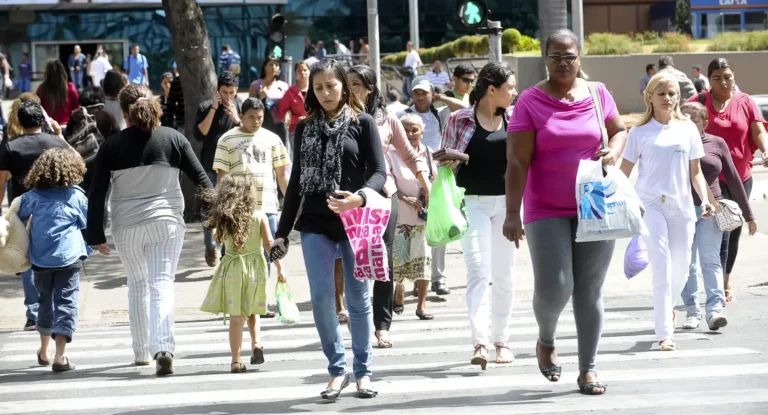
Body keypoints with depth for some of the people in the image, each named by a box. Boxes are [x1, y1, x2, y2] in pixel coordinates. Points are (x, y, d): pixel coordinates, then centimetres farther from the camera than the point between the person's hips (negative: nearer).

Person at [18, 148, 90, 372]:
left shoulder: (33, 196, 4)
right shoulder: (76, 196, -2)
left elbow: (18, 220, 11)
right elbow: (89, 224, 7)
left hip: (40, 259, 3)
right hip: (68, 258, -3)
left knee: (46, 301, 20)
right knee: (66, 303, -3)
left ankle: (44, 351, 34)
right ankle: (60, 356, -15)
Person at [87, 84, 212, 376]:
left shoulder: (112, 146, -2)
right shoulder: (173, 139, 0)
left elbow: (97, 194, -2)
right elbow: (201, 179, 2)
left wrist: (96, 235, 4)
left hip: (127, 226, 1)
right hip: (167, 222, 0)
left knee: (137, 286, 18)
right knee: (162, 285, -4)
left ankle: (142, 351, 24)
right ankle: (163, 348, -23)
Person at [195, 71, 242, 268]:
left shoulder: (241, 108, 3)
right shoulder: (205, 108, 0)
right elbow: (199, 134, -12)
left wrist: (236, 119, -18)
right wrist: (213, 109, -16)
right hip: (211, 168, 0)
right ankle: (210, 248, 20)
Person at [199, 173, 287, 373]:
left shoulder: (224, 219, -5)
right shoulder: (259, 217, -7)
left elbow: (218, 239, 10)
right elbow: (270, 245, -6)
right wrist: (279, 268, -1)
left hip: (232, 269, 0)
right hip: (255, 267, 0)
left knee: (236, 317, 2)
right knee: (252, 311, 21)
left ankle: (236, 360, 0)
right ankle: (256, 343, 0)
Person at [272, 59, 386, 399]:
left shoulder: (362, 122, 1)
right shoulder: (305, 128, 10)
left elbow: (379, 171, -5)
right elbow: (296, 181, 13)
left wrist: (360, 197, -26)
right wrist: (283, 230, 11)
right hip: (315, 224, 2)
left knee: (358, 298, 4)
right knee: (321, 297, -5)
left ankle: (363, 371, 14)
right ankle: (337, 368, 7)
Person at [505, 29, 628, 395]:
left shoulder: (598, 94, 3)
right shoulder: (530, 101, -5)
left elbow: (619, 131, 19)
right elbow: (517, 162, -9)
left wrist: (613, 152, -5)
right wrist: (512, 214, -14)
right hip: (547, 211, -2)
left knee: (590, 292, 4)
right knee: (554, 287, -11)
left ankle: (588, 368, 14)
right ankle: (546, 340, 21)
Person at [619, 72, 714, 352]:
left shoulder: (687, 129, 8)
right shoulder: (640, 132, 1)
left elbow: (695, 171, 12)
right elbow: (624, 173, 3)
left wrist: (705, 199, -1)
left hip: (681, 206, 3)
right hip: (651, 205, -3)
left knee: (681, 265, 7)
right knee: (662, 268, -12)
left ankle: (668, 306, 39)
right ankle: (665, 334, -11)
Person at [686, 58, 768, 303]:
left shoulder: (745, 103, 2)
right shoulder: (699, 102, -4)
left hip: (741, 177, 4)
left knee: (734, 231, 15)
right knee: (720, 231, -12)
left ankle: (726, 281, 31)